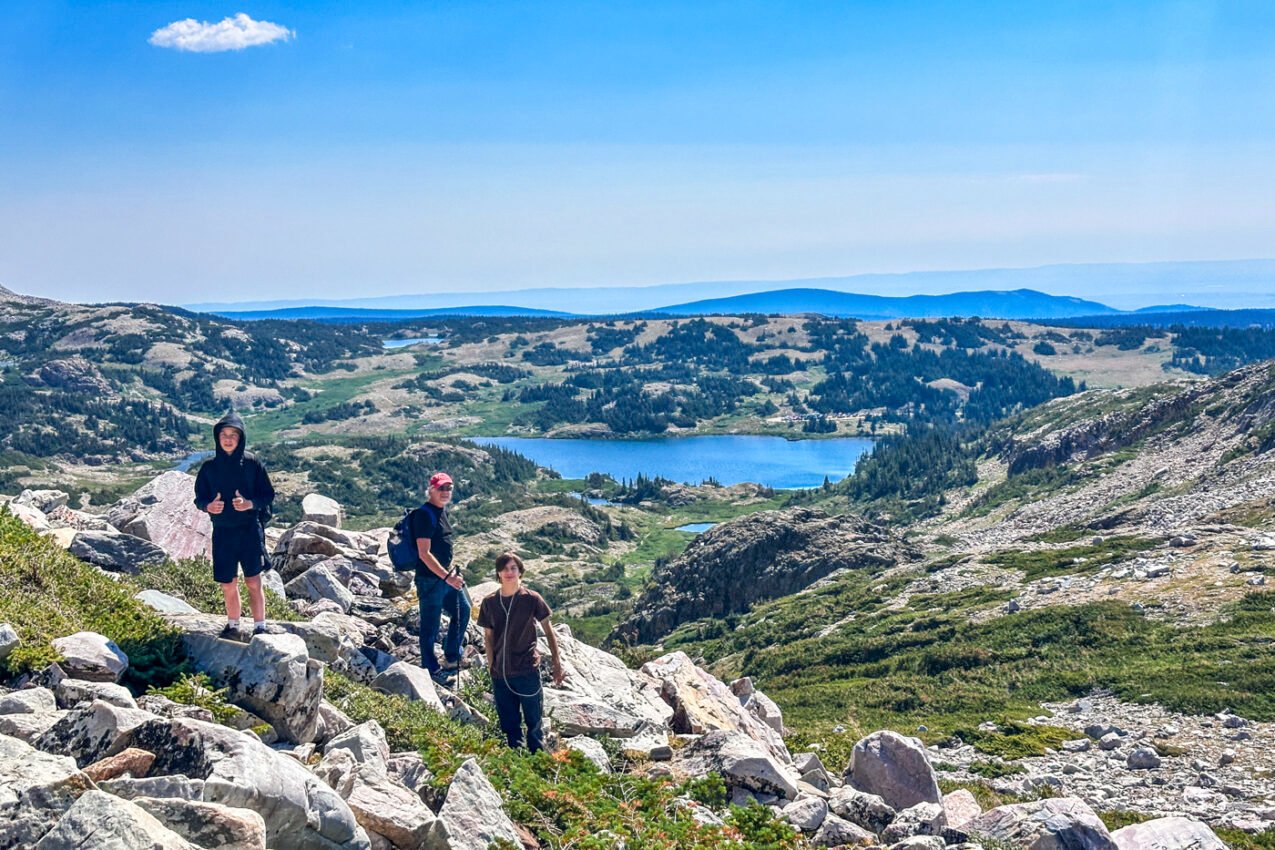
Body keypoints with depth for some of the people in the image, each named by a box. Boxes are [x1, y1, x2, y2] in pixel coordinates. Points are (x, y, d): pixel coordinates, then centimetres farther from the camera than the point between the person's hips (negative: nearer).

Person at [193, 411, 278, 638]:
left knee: (253, 582, -3)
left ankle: (260, 626, 5)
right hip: (222, 533, 2)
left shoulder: (252, 464, -3)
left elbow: (268, 495, 1)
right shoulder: (209, 467, 3)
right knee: (228, 585, 7)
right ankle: (232, 625, 24)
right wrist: (208, 506, -13)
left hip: (250, 531, -2)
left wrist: (250, 504, -18)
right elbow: (199, 498, 10)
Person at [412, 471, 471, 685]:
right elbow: (424, 553, -23)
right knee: (430, 625, 2)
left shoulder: (442, 511, 10)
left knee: (462, 611, 17)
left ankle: (451, 659, 31)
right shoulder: (424, 515, -19)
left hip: (445, 575, 10)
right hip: (430, 579, -10)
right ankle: (432, 670, 15)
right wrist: (447, 576, -25)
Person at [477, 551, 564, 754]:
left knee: (533, 722, 4)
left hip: (528, 671, -3)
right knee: (509, 725, 13)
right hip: (500, 674, 3)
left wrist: (557, 663, 2)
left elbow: (548, 631, 2)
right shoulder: (489, 603, 1)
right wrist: (491, 667, 6)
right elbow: (488, 637, 9)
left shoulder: (532, 599, -6)